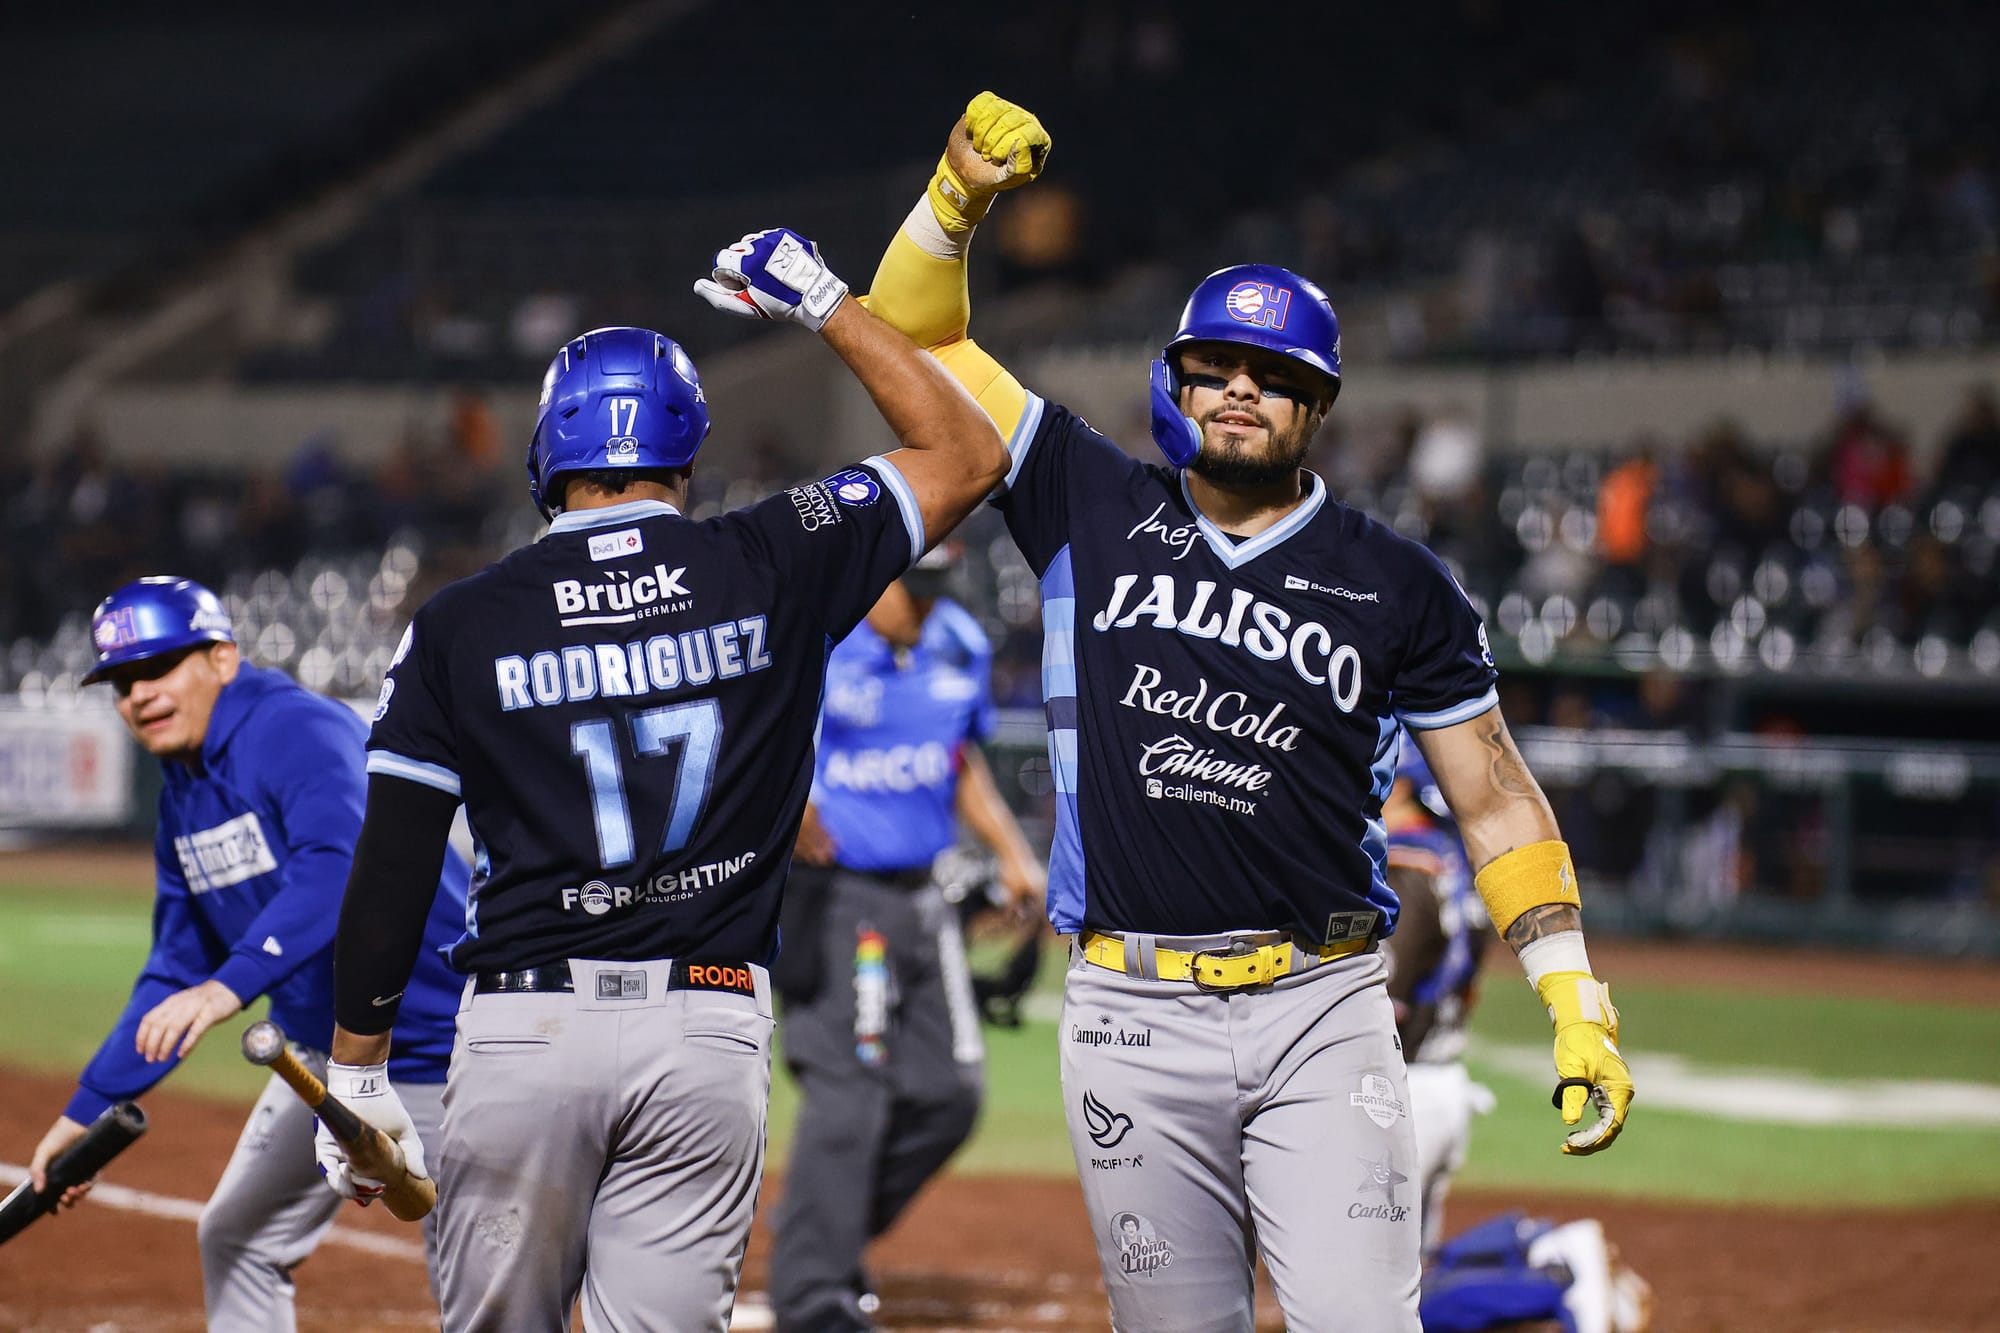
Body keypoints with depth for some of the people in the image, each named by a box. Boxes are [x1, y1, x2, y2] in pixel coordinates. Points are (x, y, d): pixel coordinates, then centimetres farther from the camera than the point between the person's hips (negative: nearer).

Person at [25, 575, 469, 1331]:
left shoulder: (301, 730, -20)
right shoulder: (183, 793, 8)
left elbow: (340, 869, -38)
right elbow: (176, 978, 15)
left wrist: (231, 986, -50)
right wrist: (89, 1110, 10)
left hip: (437, 1048, -9)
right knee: (237, 1237, 16)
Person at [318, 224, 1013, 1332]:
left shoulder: (457, 625, 2)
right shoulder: (772, 569, 2)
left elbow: (390, 869, 2)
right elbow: (969, 455, 15)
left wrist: (354, 1069, 11)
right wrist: (826, 305, 21)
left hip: (523, 1028, 0)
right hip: (710, 1032, 1)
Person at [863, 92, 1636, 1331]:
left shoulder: (1396, 586, 5)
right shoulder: (1095, 511, 7)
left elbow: (1495, 794, 8)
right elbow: (915, 331, 10)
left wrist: (1578, 1002, -1)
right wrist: (963, 191, -8)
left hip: (1322, 1009, -1)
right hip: (1134, 1015, 1)